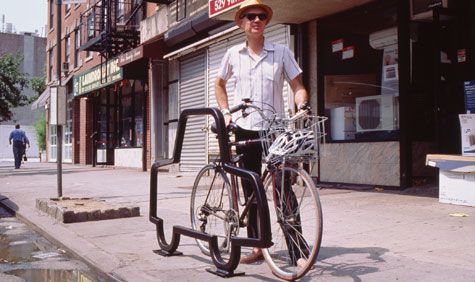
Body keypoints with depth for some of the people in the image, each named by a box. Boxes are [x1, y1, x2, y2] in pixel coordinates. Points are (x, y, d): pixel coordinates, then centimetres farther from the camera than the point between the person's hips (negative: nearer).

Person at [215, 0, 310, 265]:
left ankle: (297, 248, 2)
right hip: (245, 129, 3)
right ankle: (257, 247, 17)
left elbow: (297, 86, 1)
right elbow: (220, 84, 22)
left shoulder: (281, 51, 0)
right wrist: (226, 112, 10)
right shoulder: (233, 54, 7)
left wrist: (303, 106, -19)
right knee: (251, 191, 7)